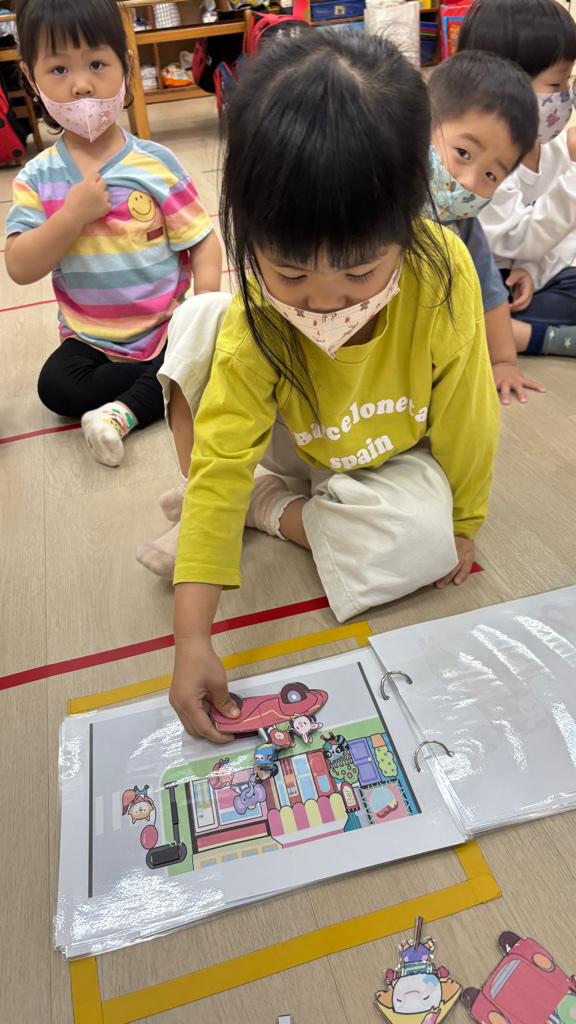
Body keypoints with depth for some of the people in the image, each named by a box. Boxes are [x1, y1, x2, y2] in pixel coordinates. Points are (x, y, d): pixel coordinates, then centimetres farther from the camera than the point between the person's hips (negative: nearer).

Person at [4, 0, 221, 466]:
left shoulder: (156, 164, -6)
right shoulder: (38, 178, -2)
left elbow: (203, 243, -5)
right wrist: (73, 215, -21)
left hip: (170, 325, 0)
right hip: (91, 337, 1)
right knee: (56, 386, -22)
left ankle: (125, 410, -13)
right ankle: (161, 381, -7)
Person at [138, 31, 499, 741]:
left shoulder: (442, 273, -29)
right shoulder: (251, 322, -28)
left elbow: (463, 410, -16)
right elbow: (220, 467, -30)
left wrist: (461, 519, -3)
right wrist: (192, 639, -35)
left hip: (391, 457, 0)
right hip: (293, 442, 0)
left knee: (424, 541, -35)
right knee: (197, 316, -21)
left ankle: (271, 510, -10)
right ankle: (201, 516, -10)